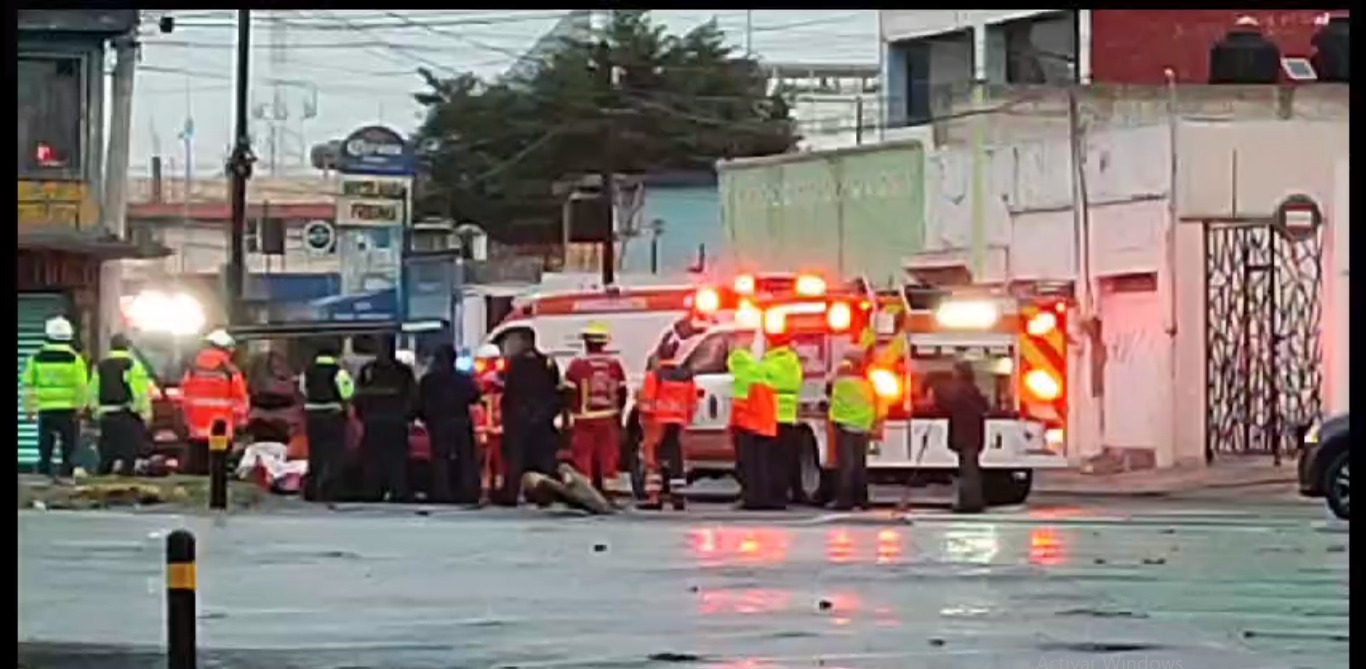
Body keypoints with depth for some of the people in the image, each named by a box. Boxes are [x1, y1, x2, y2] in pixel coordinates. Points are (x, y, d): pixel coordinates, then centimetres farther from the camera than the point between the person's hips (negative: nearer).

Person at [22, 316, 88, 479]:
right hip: (68, 410, -2)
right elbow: (81, 386, -10)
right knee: (69, 452, 4)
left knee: (44, 452, 9)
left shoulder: (36, 358, 4)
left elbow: (29, 385, 5)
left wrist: (29, 409, 10)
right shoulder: (74, 359, -4)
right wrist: (79, 408, -7)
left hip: (46, 411, 2)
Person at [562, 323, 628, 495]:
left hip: (584, 419, -3)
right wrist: (617, 412, 24)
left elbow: (569, 394, -6)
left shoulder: (577, 365, -8)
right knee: (608, 455, 8)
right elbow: (622, 393, 9)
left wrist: (568, 416, 6)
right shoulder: (615, 364, 3)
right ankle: (609, 492, 8)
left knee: (583, 457, 0)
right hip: (609, 420, 3)